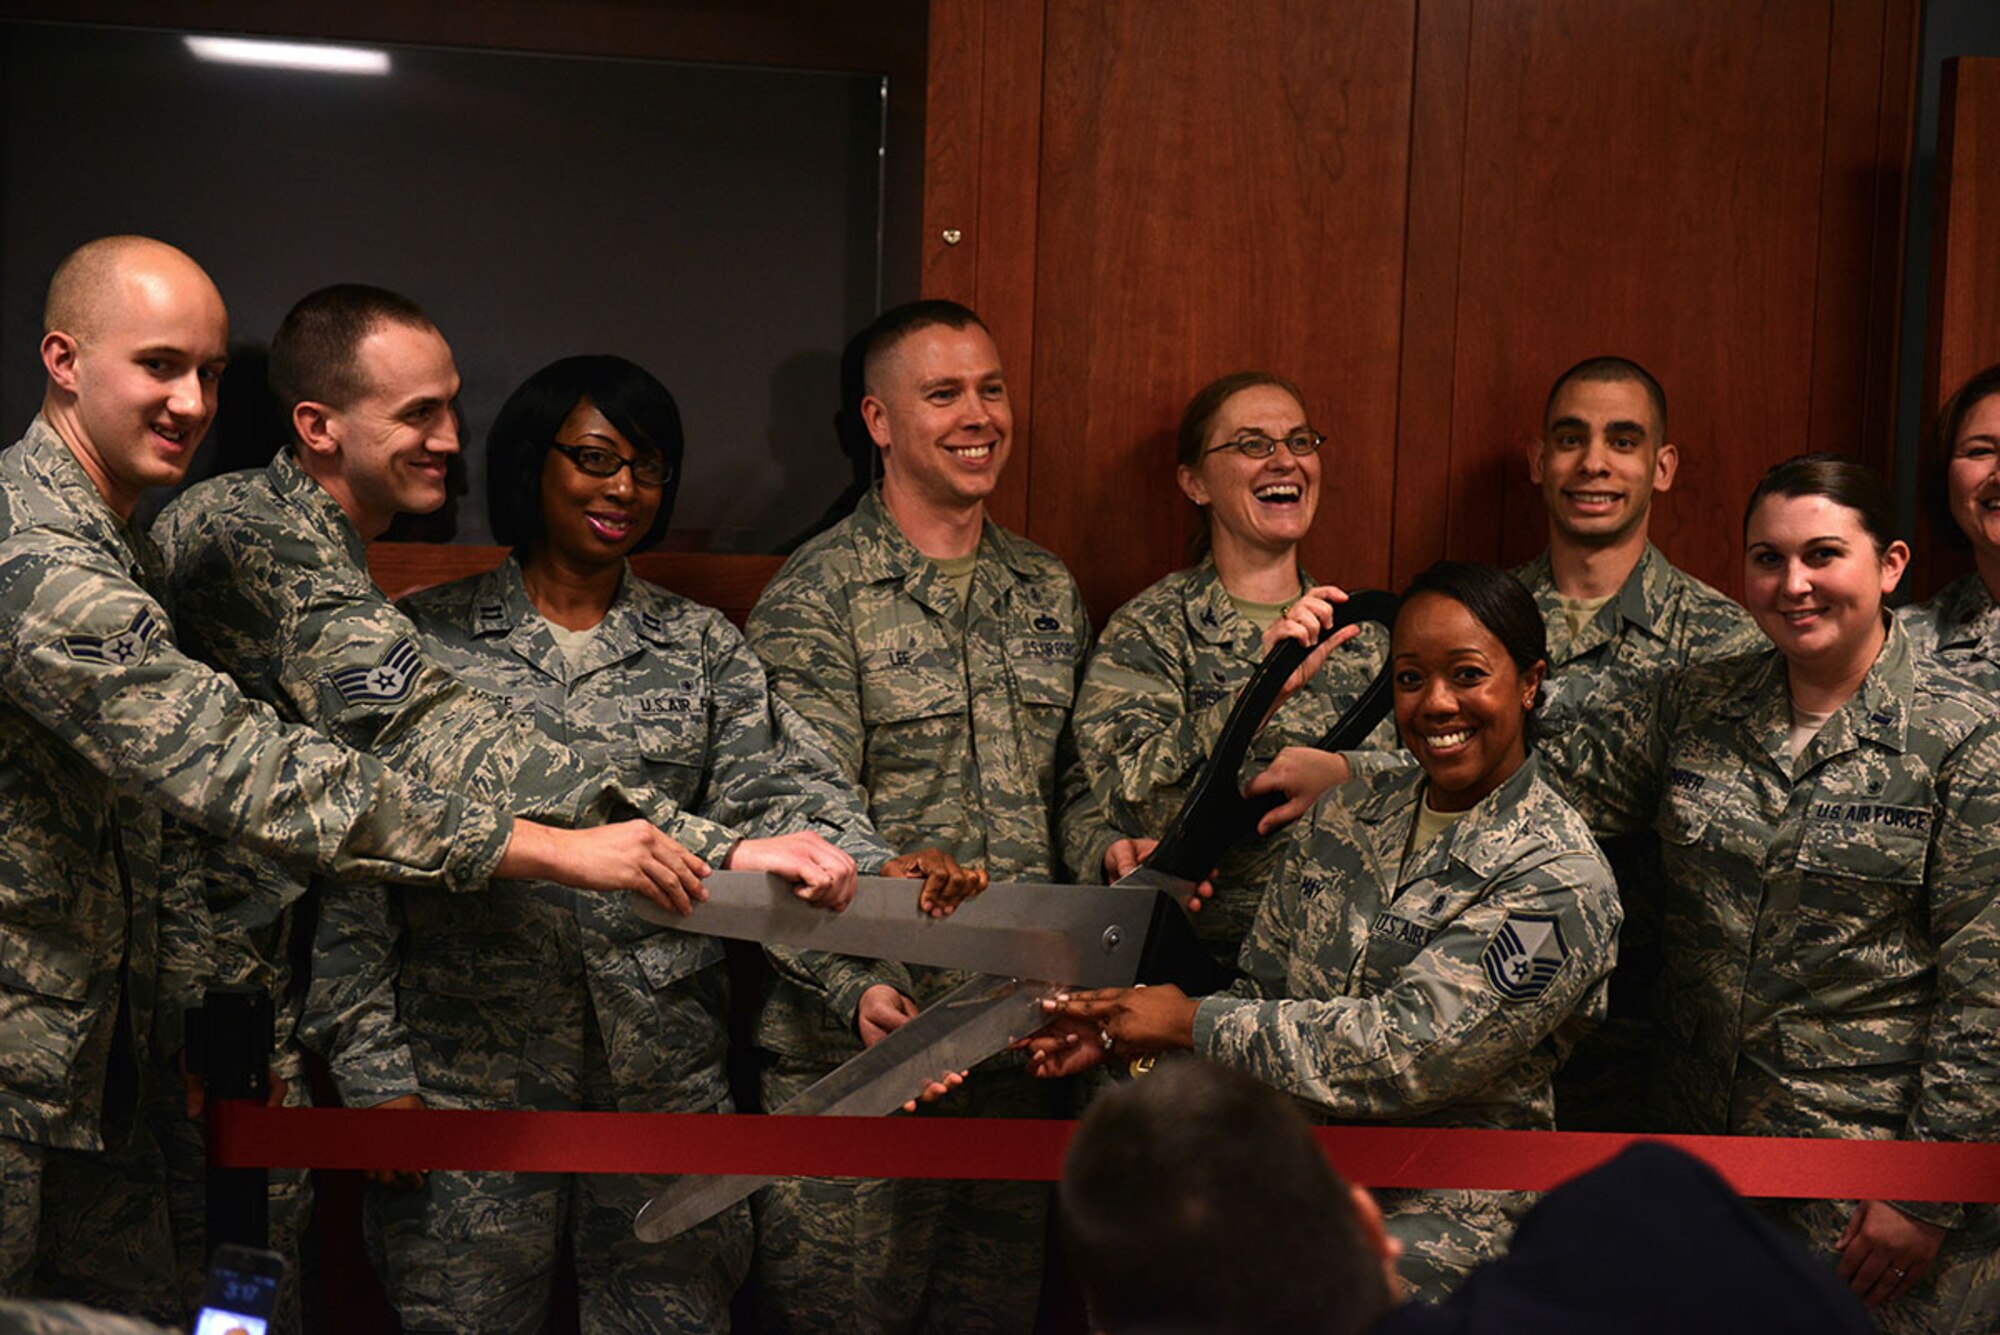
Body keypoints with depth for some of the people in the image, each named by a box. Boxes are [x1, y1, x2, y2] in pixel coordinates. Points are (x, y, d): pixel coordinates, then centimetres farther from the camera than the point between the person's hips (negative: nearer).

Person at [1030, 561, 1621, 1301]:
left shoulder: (1560, 880, -11)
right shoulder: (1352, 810, 11)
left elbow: (1411, 1050, -18)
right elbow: (1266, 987, 14)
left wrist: (1193, 1021, -13)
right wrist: (1126, 1031, -5)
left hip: (1438, 1214, -6)